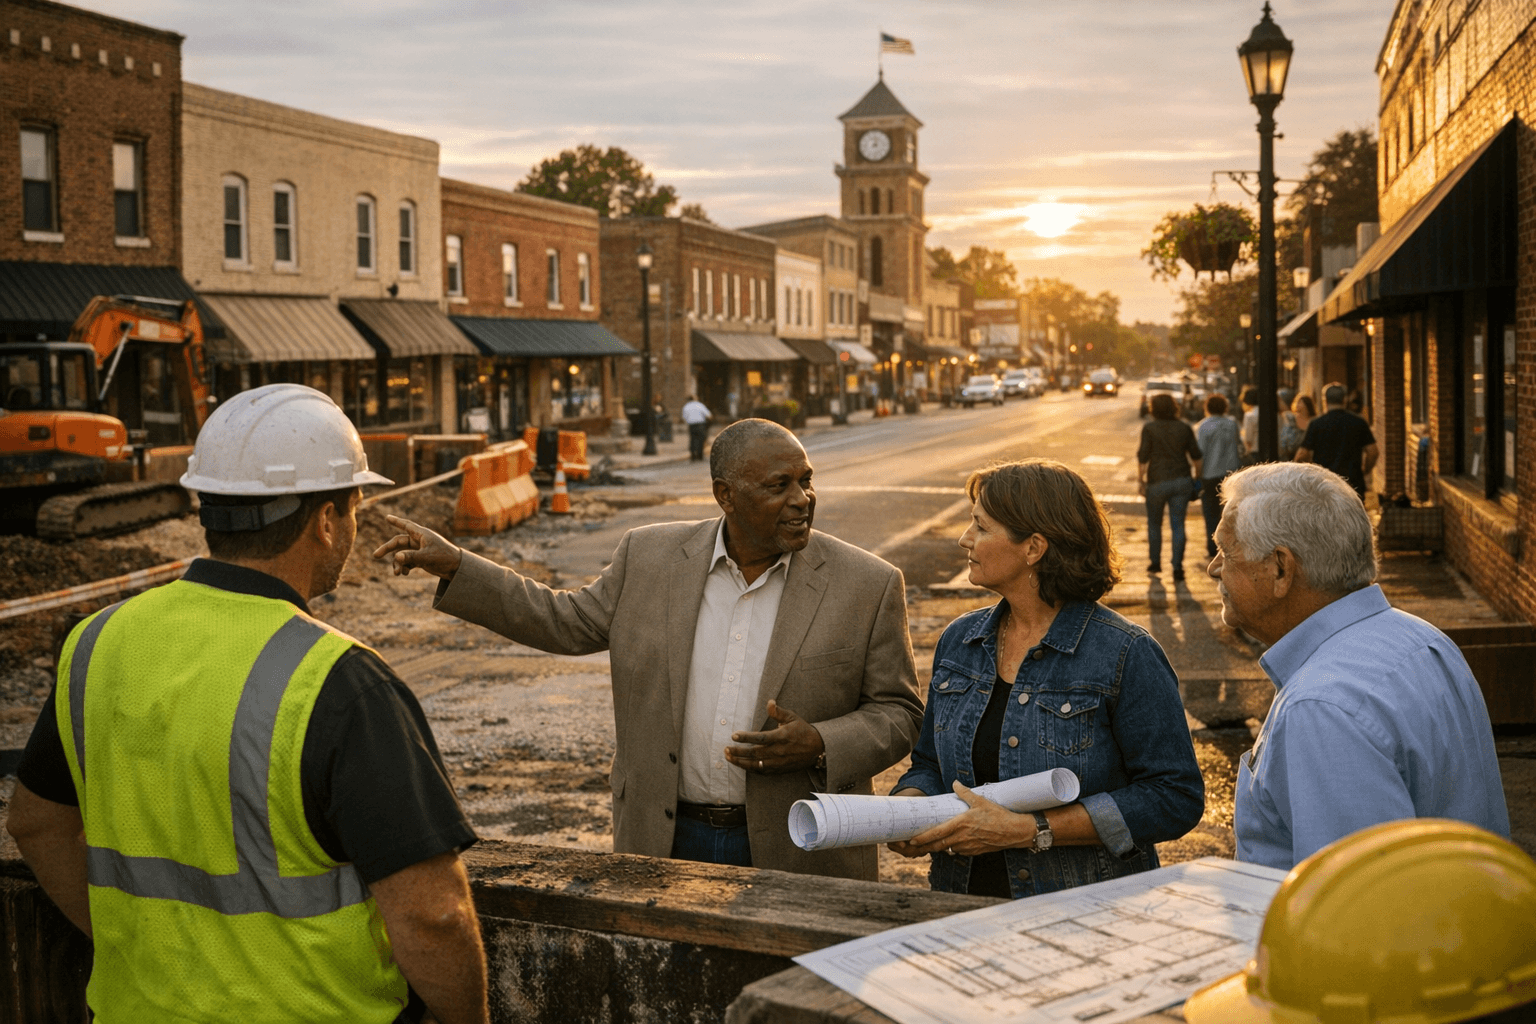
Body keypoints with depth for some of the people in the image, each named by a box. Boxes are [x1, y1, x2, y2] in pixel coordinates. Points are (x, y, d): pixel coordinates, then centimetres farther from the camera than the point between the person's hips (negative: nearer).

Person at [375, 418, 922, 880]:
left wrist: (820, 746, -19)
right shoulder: (652, 556, 1)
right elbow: (567, 622, 11)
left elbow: (896, 712, 0)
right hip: (665, 842, 2)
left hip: (800, 855, -1)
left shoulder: (867, 585, -5)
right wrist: (453, 566, 5)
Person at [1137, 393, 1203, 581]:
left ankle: (1155, 562, 26)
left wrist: (1140, 481, -1)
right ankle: (1177, 568, -1)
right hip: (1181, 481, 2)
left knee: (1154, 524, 16)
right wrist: (1198, 478, 21)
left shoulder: (1149, 428, -7)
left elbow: (1143, 458, -9)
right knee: (1178, 525, 4)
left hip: (1157, 482, -2)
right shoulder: (1184, 428, 3)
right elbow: (1196, 456, 8)